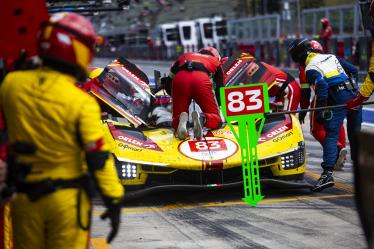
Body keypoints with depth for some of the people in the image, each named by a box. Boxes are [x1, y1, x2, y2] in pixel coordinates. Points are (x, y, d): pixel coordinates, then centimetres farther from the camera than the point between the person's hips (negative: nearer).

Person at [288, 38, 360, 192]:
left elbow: (322, 85, -19)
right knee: (355, 135, 17)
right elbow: (353, 70, 22)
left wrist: (321, 109, -17)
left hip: (338, 100, -7)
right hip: (353, 95, 7)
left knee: (331, 136, -10)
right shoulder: (331, 57, 20)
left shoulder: (311, 69, -3)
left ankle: (327, 174, -21)